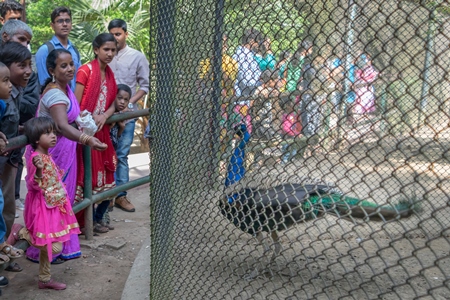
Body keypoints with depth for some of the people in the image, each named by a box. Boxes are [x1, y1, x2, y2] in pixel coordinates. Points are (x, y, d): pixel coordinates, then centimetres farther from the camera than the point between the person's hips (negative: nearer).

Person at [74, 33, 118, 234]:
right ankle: (82, 222, 10)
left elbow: (112, 104, 12)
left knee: (106, 180, 11)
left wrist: (104, 117, -7)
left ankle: (97, 220, 25)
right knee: (85, 178, -3)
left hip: (102, 131, 7)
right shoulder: (85, 71, -9)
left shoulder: (109, 74, 12)